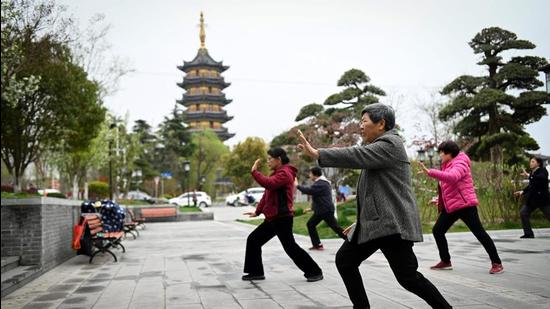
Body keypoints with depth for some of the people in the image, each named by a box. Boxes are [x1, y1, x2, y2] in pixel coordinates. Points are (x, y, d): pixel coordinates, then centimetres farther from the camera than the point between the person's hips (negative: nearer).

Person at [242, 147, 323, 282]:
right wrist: (257, 211, 19)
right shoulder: (277, 174, 20)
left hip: (282, 218, -10)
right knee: (253, 240, 9)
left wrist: (254, 171, -21)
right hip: (272, 218, 10)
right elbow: (267, 194, 23)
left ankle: (315, 272, 2)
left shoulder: (284, 173, -13)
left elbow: (269, 184, -31)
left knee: (290, 247, -8)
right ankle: (256, 272, 14)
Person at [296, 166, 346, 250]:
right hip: (320, 210, 10)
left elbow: (309, 190, -27)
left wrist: (297, 186, -15)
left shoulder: (320, 184, -17)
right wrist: (312, 208, 24)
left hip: (326, 211, -10)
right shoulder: (321, 183, 18)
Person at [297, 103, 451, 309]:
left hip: (392, 223, -10)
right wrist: (361, 222, 22)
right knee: (344, 260, 6)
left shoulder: (390, 144, -9)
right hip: (374, 223, 10)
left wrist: (316, 154, -26)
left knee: (407, 277, -9)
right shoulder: (378, 146, 21)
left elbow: (357, 156, -24)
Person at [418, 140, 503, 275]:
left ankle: (496, 263, 2)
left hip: (464, 205, -10)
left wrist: (430, 172, -39)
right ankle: (445, 261, 17)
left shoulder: (460, 163, -11)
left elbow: (452, 177, -34)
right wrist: (440, 199, 19)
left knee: (479, 233, -6)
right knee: (437, 231, 7)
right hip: (450, 207, 10)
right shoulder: (448, 165, 18)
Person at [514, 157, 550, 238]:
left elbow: (542, 178, -32)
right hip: (532, 199, 7)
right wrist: (522, 192, 8)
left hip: (542, 199, -7)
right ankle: (528, 234, 7)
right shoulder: (532, 173, 10)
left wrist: (528, 175, -31)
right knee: (523, 212, 0)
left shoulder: (543, 170, -9)